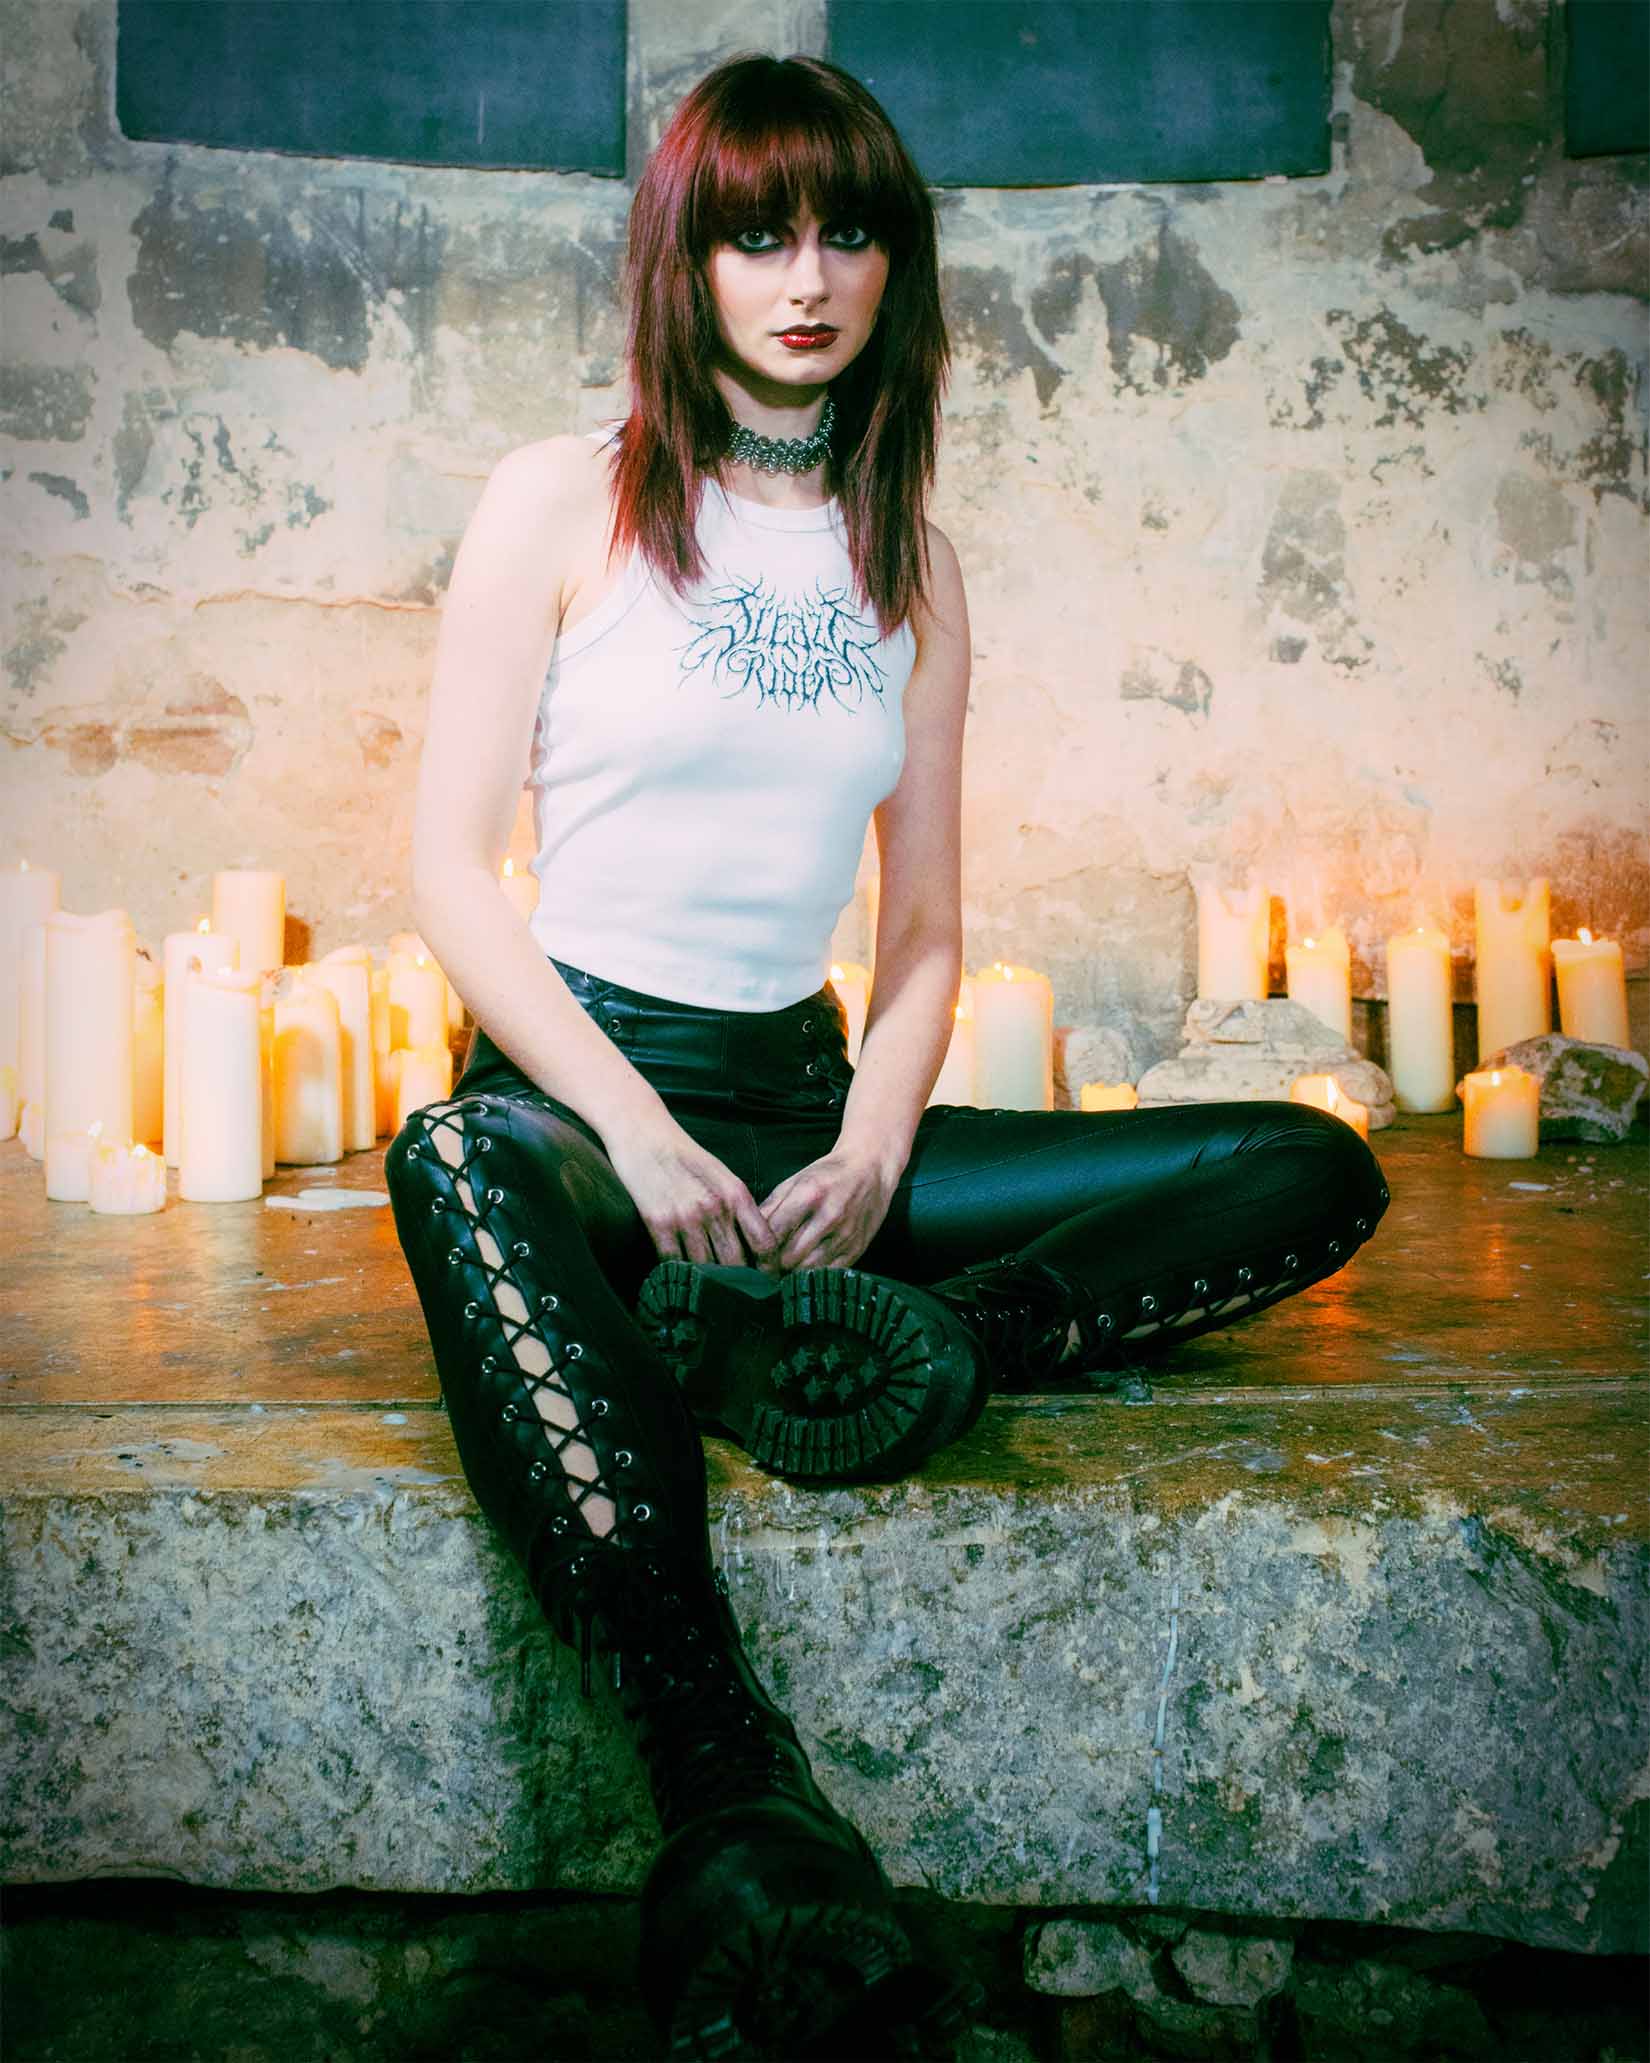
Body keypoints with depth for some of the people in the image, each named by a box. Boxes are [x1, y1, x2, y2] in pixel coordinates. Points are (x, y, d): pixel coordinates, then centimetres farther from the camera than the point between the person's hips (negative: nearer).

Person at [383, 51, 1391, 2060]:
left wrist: (874, 1153, -8)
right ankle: (751, 1839, -50)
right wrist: (643, 1134, -18)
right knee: (459, 1167, -42)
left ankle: (857, 1339, -33)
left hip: (805, 1096, 4)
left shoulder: (908, 560, 14)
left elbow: (924, 928, 12)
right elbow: (452, 870, -5)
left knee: (1316, 1175, -10)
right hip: (578, 1072, -4)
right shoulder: (561, 500, 3)